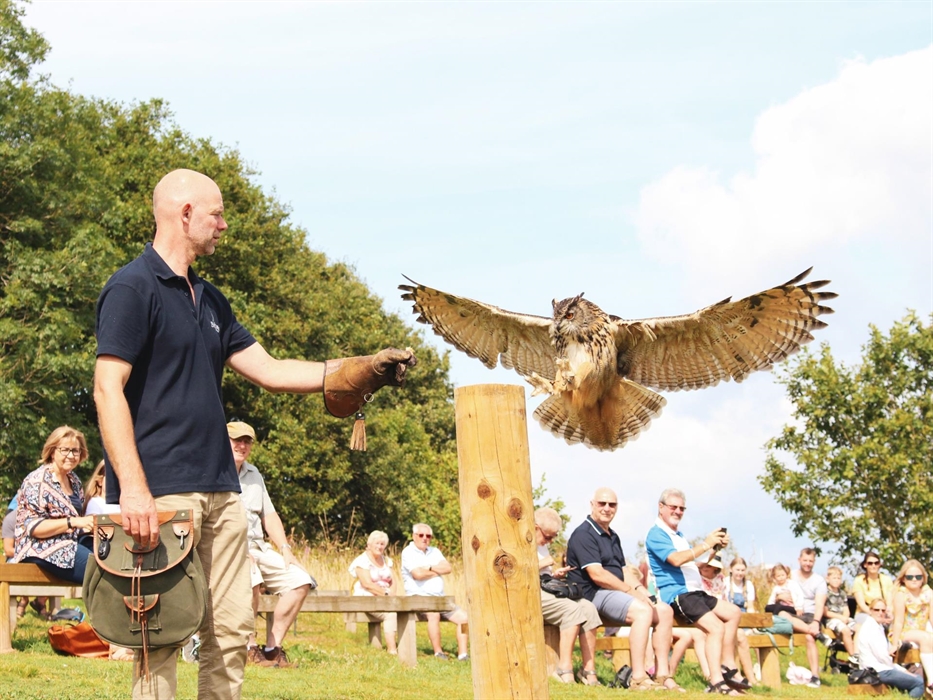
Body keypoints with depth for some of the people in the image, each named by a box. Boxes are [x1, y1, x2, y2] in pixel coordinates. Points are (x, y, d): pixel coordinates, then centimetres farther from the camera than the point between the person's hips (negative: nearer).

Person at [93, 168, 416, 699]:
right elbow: (108, 389, -14)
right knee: (160, 638, -9)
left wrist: (360, 371, 13)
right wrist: (132, 487, -22)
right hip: (162, 493, -9)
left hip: (219, 491, 9)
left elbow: (270, 371, 21)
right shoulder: (133, 289, -6)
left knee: (232, 631, 6)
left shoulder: (209, 300, 20)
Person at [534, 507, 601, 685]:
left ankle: (589, 671, -19)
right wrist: (542, 563, -13)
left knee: (588, 608, -16)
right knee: (571, 609, -30)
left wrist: (555, 574, 13)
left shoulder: (542, 546, 25)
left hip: (548, 591, 9)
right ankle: (565, 670, -32)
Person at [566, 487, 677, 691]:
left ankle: (662, 675, -8)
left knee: (664, 610, -4)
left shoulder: (613, 537, 22)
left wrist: (638, 588, -2)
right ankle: (638, 678, -34)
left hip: (615, 593, 9)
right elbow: (597, 575, -18)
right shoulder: (583, 535, -9)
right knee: (642, 610, -30)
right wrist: (632, 591, -17)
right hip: (593, 596, -9)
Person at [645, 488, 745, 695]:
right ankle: (716, 682, -33)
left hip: (694, 592, 10)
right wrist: (706, 544, -23)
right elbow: (676, 559, -23)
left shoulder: (679, 536, 25)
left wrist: (716, 549, 10)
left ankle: (728, 668, 4)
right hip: (676, 594, -10)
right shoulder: (656, 534, -5)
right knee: (716, 627, -25)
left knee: (733, 613, 9)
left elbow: (695, 567, 25)